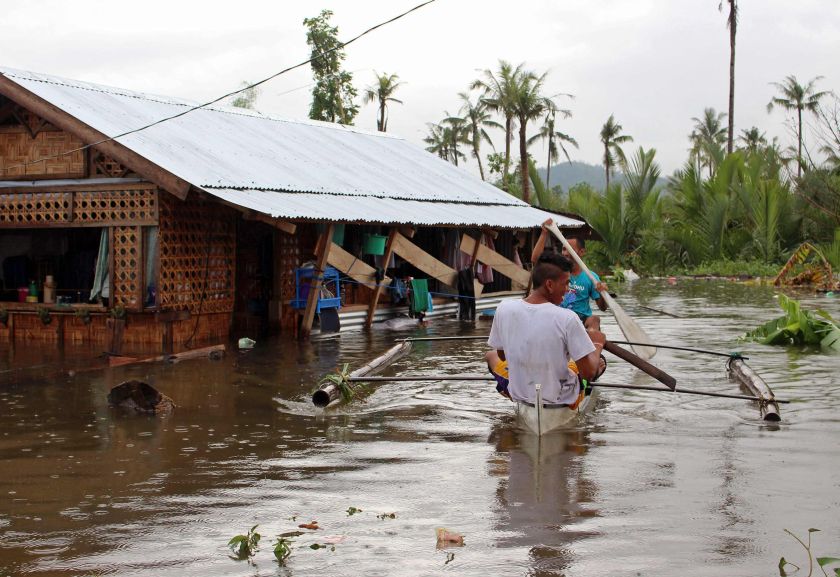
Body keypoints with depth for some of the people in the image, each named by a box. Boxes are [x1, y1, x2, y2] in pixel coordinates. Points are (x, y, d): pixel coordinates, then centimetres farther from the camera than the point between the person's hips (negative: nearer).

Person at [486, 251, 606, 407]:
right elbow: (588, 373, -20)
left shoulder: (504, 309, -16)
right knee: (599, 360, 28)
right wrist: (598, 344, 0)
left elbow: (502, 355, 0)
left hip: (517, 394, 2)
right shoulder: (567, 318, -26)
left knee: (491, 355, 33)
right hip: (561, 398, -2)